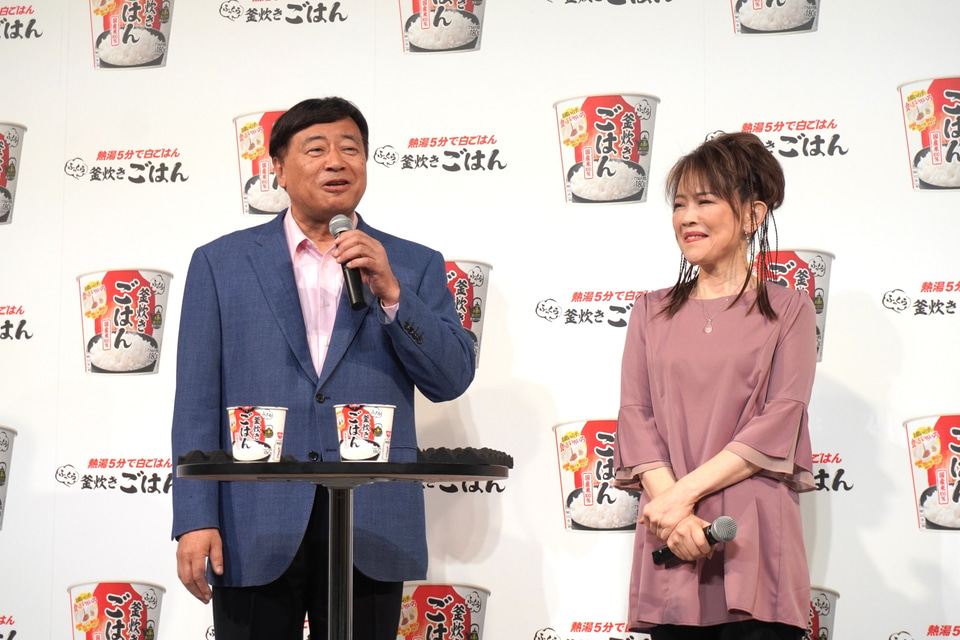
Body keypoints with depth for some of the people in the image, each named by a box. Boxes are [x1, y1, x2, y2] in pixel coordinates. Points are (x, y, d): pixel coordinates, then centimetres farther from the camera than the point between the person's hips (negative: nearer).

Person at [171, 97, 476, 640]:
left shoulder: (414, 266, 11)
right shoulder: (221, 263, 9)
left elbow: (452, 380, 3)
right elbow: (198, 401, 4)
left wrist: (391, 293, -10)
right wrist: (195, 521, -5)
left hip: (371, 532, 1)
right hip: (255, 531, -1)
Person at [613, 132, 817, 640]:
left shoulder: (788, 309, 8)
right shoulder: (651, 312, 17)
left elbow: (780, 421, -3)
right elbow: (634, 415, 6)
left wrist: (686, 491, -12)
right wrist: (669, 503, -10)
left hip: (753, 541, -2)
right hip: (669, 540, 2)